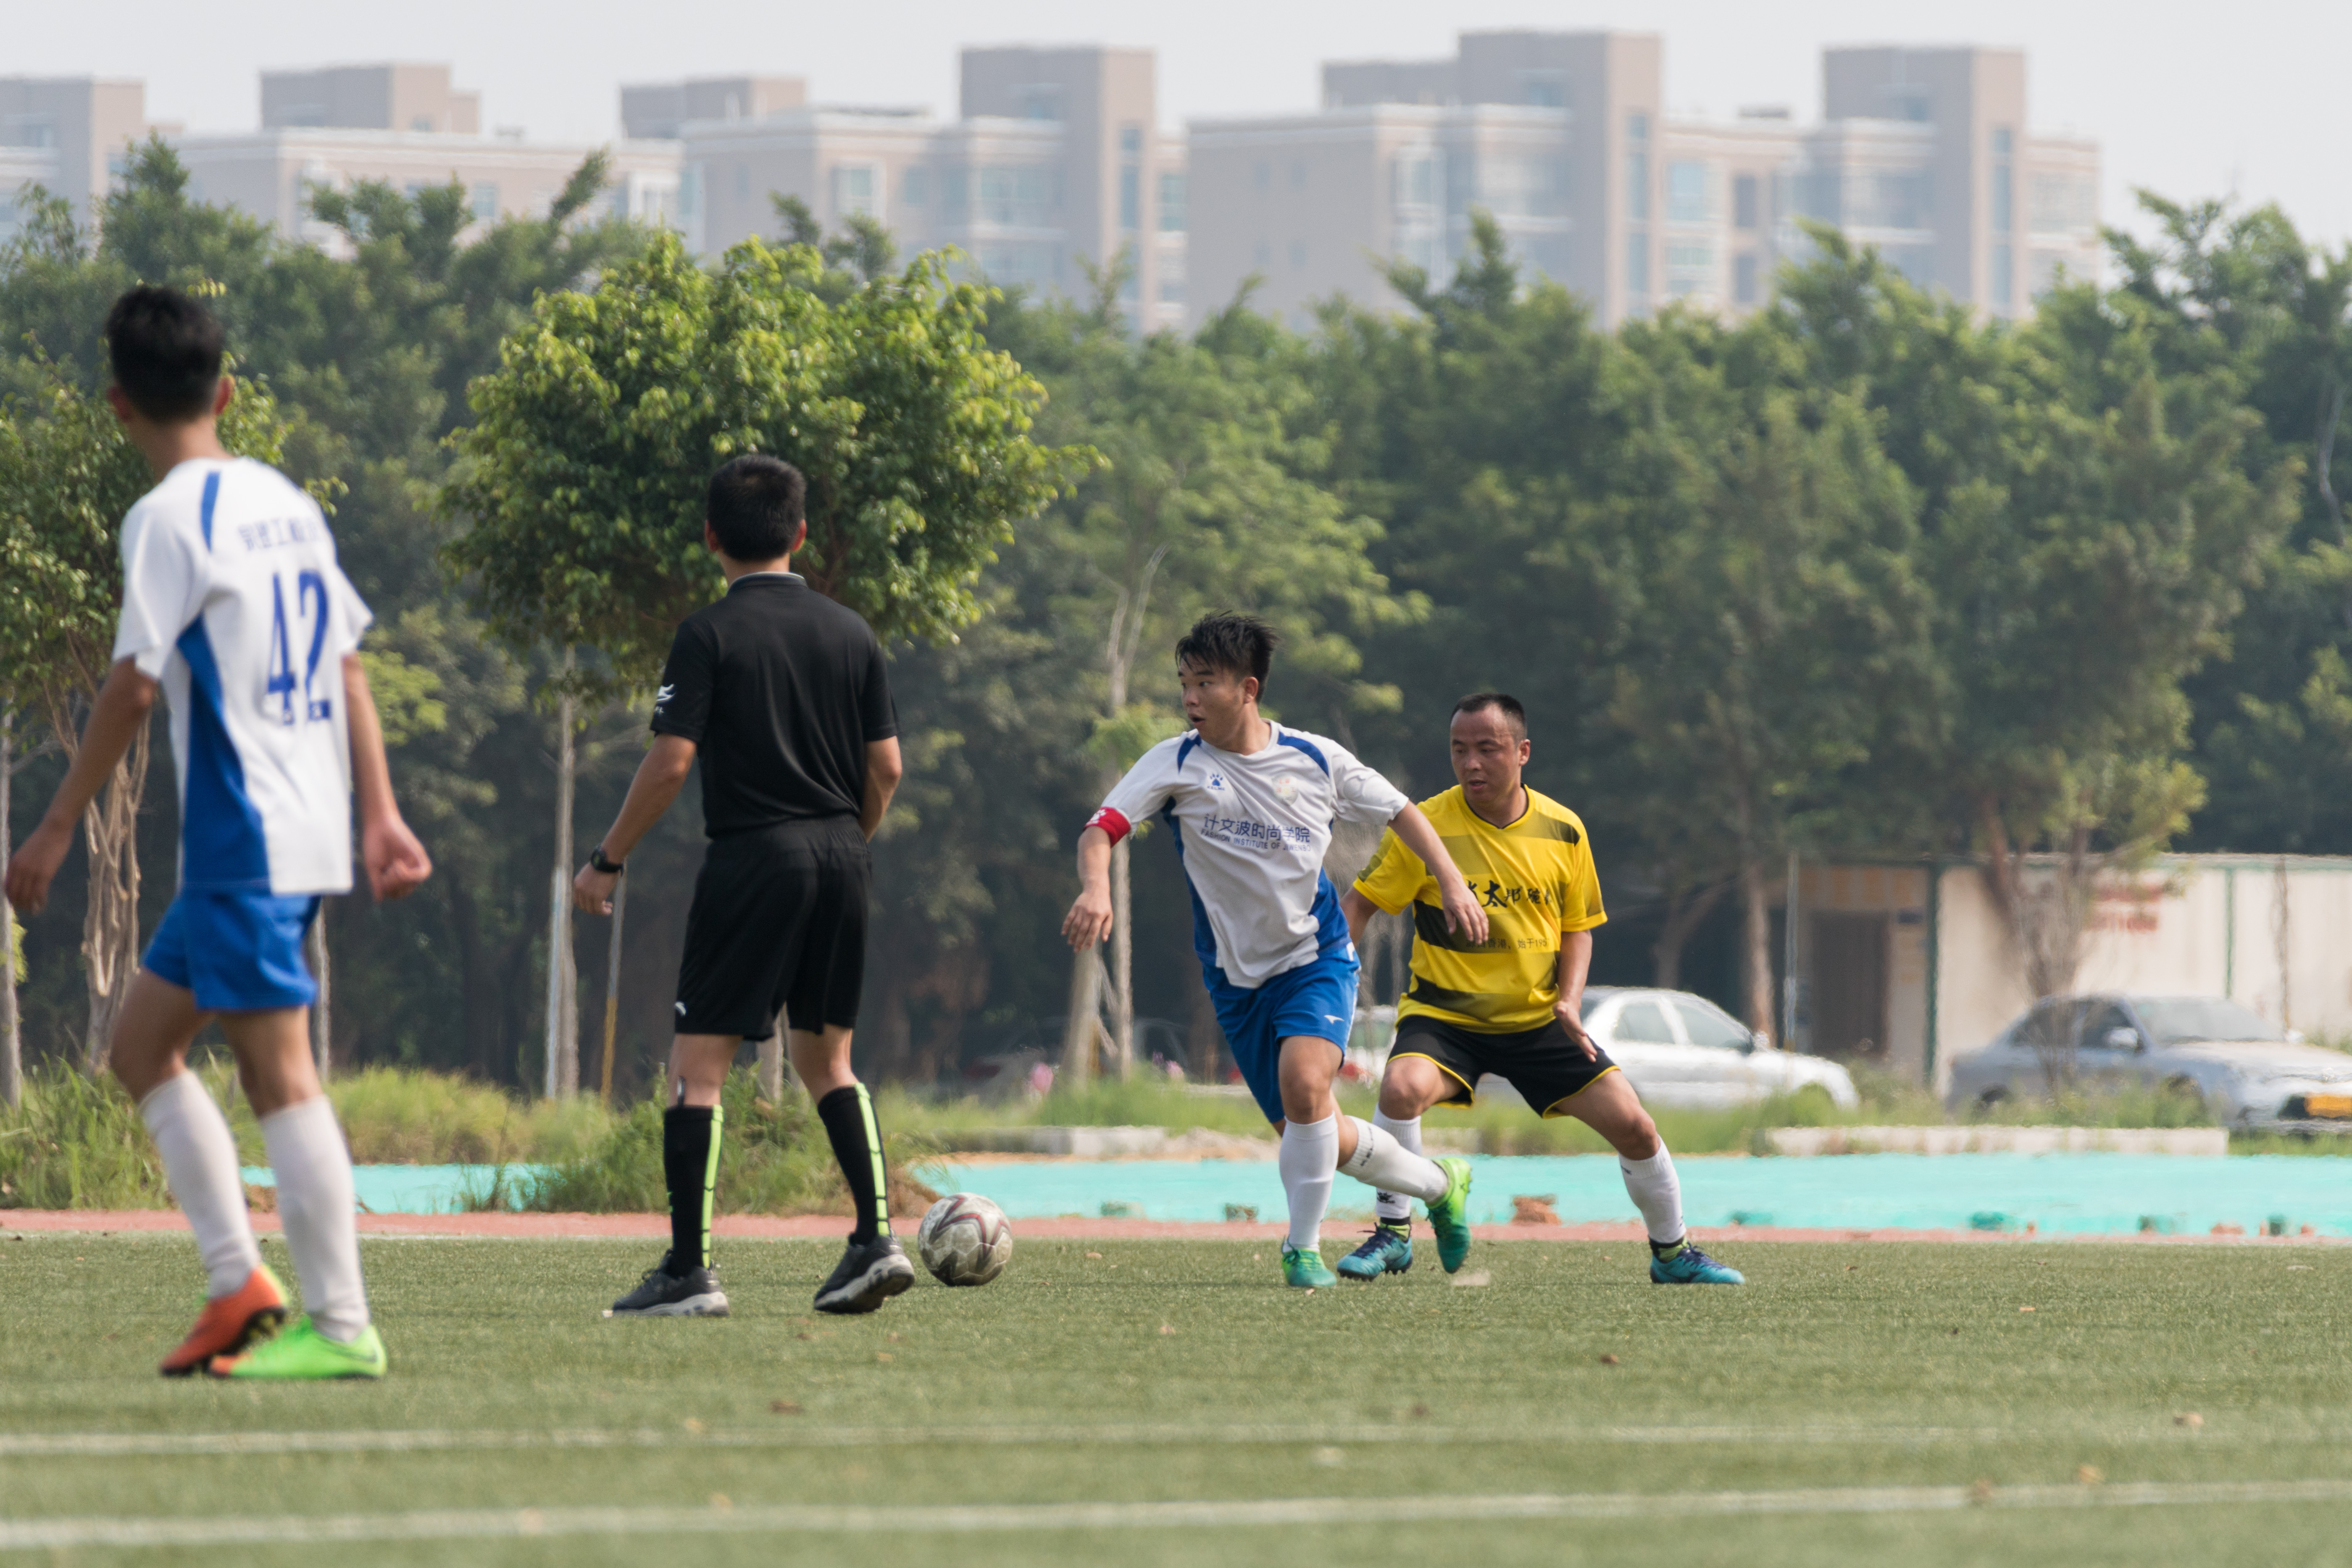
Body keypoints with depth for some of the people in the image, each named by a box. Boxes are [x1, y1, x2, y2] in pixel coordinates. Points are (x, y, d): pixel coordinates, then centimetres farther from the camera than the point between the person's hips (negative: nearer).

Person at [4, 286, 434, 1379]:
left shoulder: (169, 519, -10)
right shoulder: (285, 502, 15)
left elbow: (134, 683, -15)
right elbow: (348, 666, 16)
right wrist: (379, 815, 18)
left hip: (244, 840, -9)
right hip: (309, 830, 9)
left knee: (278, 1072, -8)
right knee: (142, 1043, 14)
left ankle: (341, 1325, -9)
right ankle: (239, 1286, 8)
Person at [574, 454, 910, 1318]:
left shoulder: (709, 634, -7)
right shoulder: (850, 632, 8)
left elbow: (671, 761, -12)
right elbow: (886, 767, 8)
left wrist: (607, 860, -2)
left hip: (752, 858, -5)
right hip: (840, 859, 5)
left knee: (698, 1066, -2)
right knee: (826, 1059, 17)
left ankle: (689, 1271, -7)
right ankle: (877, 1239, 5)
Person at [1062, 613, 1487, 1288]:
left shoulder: (1314, 758, -5)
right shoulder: (1176, 764, -8)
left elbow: (1398, 810, 9)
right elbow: (1101, 829, -18)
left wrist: (1452, 882, 0)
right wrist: (1095, 887, -39)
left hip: (1317, 958, -2)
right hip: (1236, 973, 2)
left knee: (1303, 1084, -29)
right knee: (1313, 1135, 5)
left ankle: (1304, 1248, -15)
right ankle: (1439, 1185, 31)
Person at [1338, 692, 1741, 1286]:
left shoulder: (1564, 832, -2)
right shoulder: (1425, 827, -11)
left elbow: (1577, 927, 10)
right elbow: (1358, 905, -5)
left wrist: (1570, 1001, -7)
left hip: (1538, 1019, 3)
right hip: (1445, 1016, -3)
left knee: (1633, 1126, -3)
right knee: (1403, 1088, -33)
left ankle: (1672, 1253, 22)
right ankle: (1392, 1235, -13)